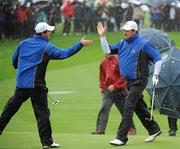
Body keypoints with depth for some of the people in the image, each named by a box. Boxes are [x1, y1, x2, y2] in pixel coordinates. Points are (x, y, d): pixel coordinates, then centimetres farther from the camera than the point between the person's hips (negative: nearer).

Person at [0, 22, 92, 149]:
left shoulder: (24, 43, 8)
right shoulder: (46, 47, -9)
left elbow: (14, 59, 17)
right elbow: (63, 53, -18)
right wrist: (80, 44, -15)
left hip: (21, 84, 5)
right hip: (36, 86, -5)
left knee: (11, 107, 17)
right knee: (42, 112, -2)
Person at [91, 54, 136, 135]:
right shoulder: (103, 62, 7)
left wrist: (114, 86, -17)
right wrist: (102, 86, 15)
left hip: (119, 90, -4)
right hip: (107, 90, 4)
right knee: (104, 108, -11)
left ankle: (132, 128, 24)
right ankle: (100, 130, -14)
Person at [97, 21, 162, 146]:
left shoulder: (143, 44, -10)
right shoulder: (122, 43, 10)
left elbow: (158, 59, -8)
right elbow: (108, 50, 11)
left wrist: (155, 76, -13)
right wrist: (102, 36, 2)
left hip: (139, 81, -8)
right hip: (129, 81, 8)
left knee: (128, 108, -13)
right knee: (139, 107, 16)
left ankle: (121, 137, -15)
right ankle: (154, 130, 31)